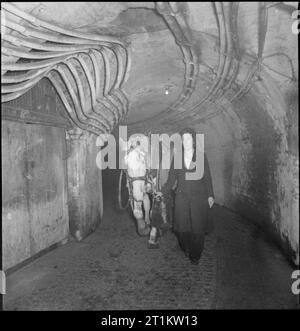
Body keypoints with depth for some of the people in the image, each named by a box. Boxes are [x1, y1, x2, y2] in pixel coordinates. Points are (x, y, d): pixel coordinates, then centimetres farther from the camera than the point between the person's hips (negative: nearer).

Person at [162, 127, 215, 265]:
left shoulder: (201, 156, 1)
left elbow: (207, 177, 2)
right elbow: (172, 177, 6)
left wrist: (210, 195, -2)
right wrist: (164, 192, 0)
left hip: (199, 197, -1)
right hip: (182, 196, 1)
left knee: (198, 227, 3)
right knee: (182, 227, 5)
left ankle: (195, 255, 23)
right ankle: (186, 248, 32)